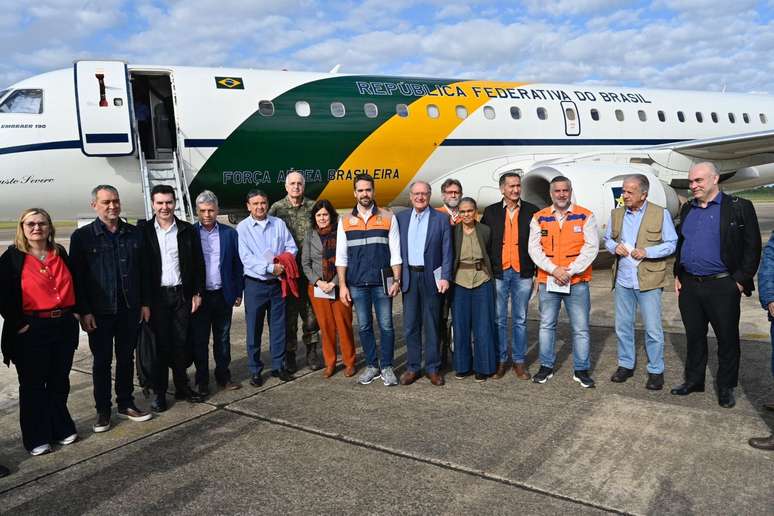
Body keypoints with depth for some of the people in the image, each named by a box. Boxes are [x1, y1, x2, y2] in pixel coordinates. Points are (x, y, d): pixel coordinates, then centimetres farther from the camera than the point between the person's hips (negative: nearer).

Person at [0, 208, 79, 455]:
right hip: (31, 331, -4)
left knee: (60, 382, 15)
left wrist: (75, 312, 9)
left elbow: (73, 284, 18)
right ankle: (37, 438, 20)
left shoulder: (60, 254, 8)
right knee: (33, 385, 7)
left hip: (64, 326, 4)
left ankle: (61, 428, 29)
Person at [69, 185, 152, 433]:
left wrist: (145, 302, 6)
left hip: (129, 309, 3)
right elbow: (76, 277, -6)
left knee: (126, 358, 12)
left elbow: (143, 271, 9)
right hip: (99, 311, -3)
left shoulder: (134, 234, 5)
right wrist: (84, 311, -11)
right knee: (102, 361, 8)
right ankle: (103, 410, 20)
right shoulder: (82, 236, -4)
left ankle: (126, 404, 25)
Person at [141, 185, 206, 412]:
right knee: (160, 344, 2)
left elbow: (198, 263, 7)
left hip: (182, 294, 2)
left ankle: (182, 387, 21)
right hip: (156, 296, -2)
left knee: (181, 343, 8)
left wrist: (197, 293, 2)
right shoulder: (144, 231, -1)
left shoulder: (188, 231, 5)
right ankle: (159, 392, 13)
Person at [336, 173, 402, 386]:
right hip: (357, 283, 2)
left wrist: (397, 280, -5)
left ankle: (387, 366, 14)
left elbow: (395, 253, 2)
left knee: (386, 325, 1)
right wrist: (342, 286, 0)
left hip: (382, 281, -2)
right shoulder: (346, 221, 7)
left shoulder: (388, 218, 3)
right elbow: (341, 257, 6)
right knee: (364, 326, 8)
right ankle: (371, 365, 21)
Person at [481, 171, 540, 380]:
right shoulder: (490, 212, 4)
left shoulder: (531, 211, 3)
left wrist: (538, 272, -1)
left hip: (523, 273, 0)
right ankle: (500, 361, 17)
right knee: (499, 320, 6)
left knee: (520, 320, 8)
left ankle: (519, 362, 18)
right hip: (498, 273, 0)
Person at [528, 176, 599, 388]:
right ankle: (546, 367, 22)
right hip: (548, 281, 2)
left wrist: (570, 271, -13)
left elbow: (591, 247, -5)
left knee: (580, 328, 3)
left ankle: (581, 370, 15)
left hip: (577, 281, -2)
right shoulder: (539, 218, 5)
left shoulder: (585, 216, 1)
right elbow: (534, 248, -1)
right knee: (546, 325, 10)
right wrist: (553, 269, -13)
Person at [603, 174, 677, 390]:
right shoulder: (616, 214, 7)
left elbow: (671, 244, -4)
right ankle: (626, 365, 27)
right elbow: (607, 239, 16)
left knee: (653, 329, 2)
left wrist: (647, 252, -18)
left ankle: (656, 371, 17)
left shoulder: (661, 214, -4)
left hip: (649, 281, -4)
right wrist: (614, 247, -7)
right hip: (622, 279, 4)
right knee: (623, 326, 12)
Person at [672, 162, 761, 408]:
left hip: (722, 286, -5)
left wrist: (741, 281, -10)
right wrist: (678, 275, 10)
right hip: (689, 286, 5)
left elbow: (752, 247, -6)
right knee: (694, 335, 14)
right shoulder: (687, 209, 11)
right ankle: (694, 380, 28)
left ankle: (726, 387, 21)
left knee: (727, 338, 7)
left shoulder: (739, 207, -6)